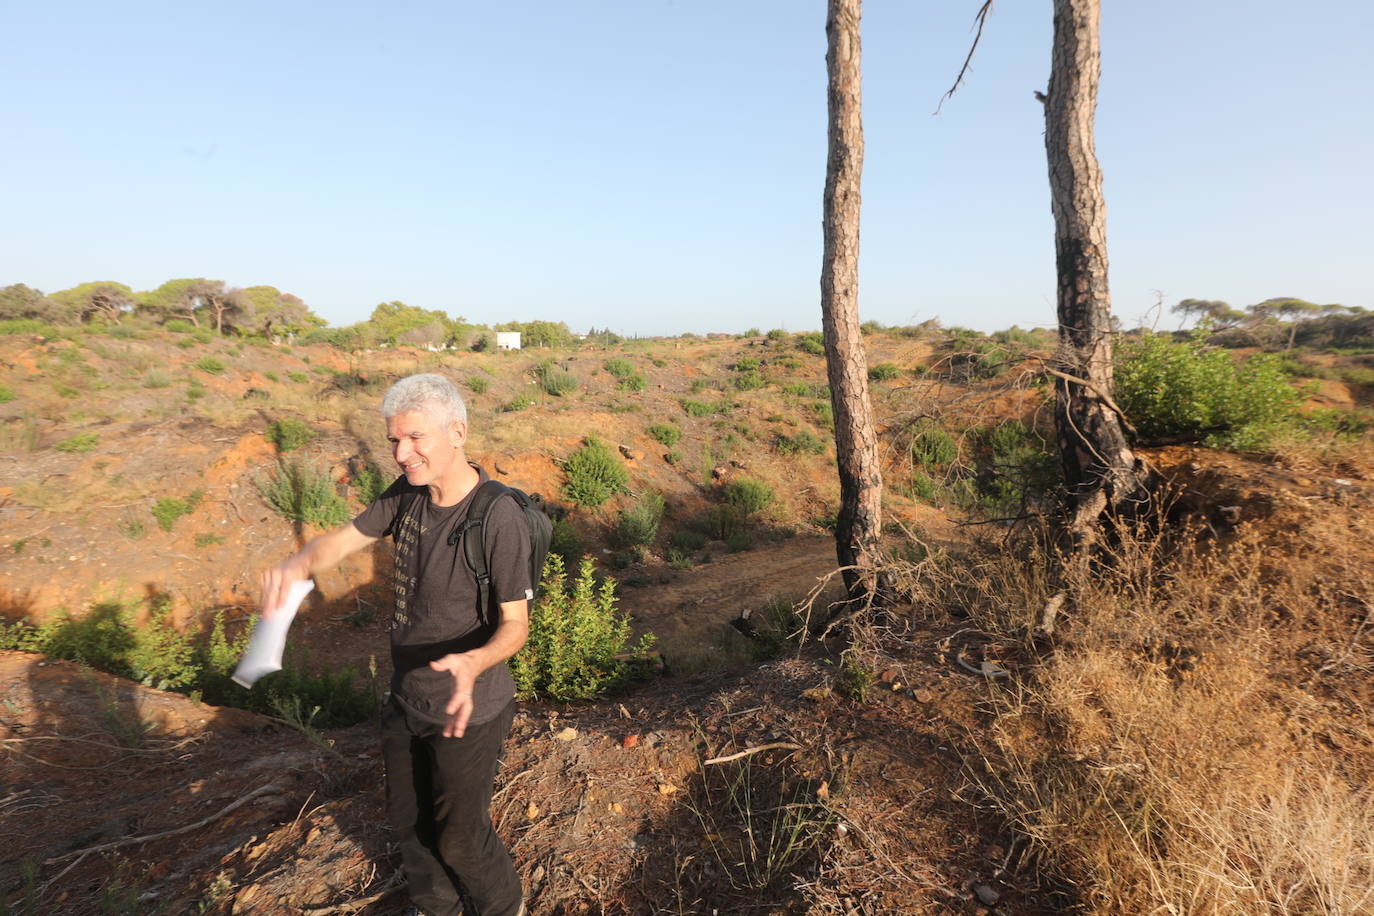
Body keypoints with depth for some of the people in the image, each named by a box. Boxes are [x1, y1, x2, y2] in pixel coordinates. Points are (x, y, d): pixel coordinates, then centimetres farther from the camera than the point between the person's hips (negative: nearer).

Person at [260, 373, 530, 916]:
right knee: (408, 817, 26)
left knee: (460, 838, 14)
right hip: (406, 699, 7)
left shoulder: (499, 519, -29)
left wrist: (473, 663, -45)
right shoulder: (408, 492, -7)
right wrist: (299, 563, -22)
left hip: (466, 710, -7)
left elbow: (515, 624, -24)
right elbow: (346, 539, 0)